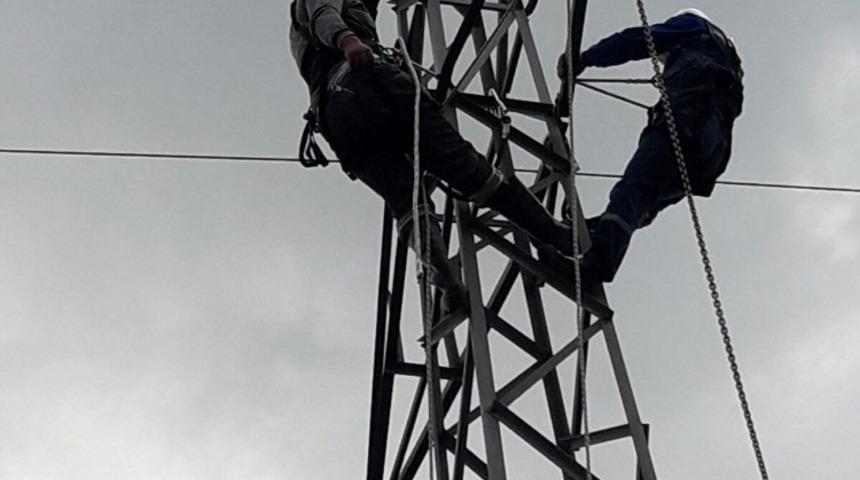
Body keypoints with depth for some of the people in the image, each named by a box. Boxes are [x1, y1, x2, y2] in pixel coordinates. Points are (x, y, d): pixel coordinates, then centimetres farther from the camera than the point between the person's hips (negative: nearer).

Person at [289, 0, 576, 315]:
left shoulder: (301, 34, 45)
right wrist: (346, 39, -21)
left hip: (334, 118, 7)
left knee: (404, 202, -9)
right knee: (460, 162, -10)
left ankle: (448, 284, -33)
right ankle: (555, 235, -11)